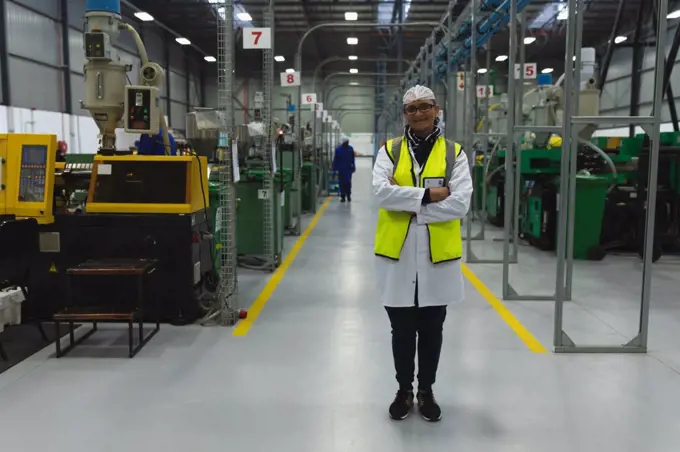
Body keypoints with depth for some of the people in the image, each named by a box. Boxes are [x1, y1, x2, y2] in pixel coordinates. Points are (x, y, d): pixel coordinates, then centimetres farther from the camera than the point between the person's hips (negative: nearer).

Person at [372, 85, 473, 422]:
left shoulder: (454, 153, 1)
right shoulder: (389, 151, 3)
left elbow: (460, 204, -12)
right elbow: (381, 192, -14)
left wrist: (407, 204, -16)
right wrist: (427, 195, -20)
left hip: (438, 255, 0)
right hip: (398, 254, 0)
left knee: (431, 330, 13)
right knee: (402, 330, 12)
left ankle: (426, 391, 31)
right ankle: (404, 391, 30)